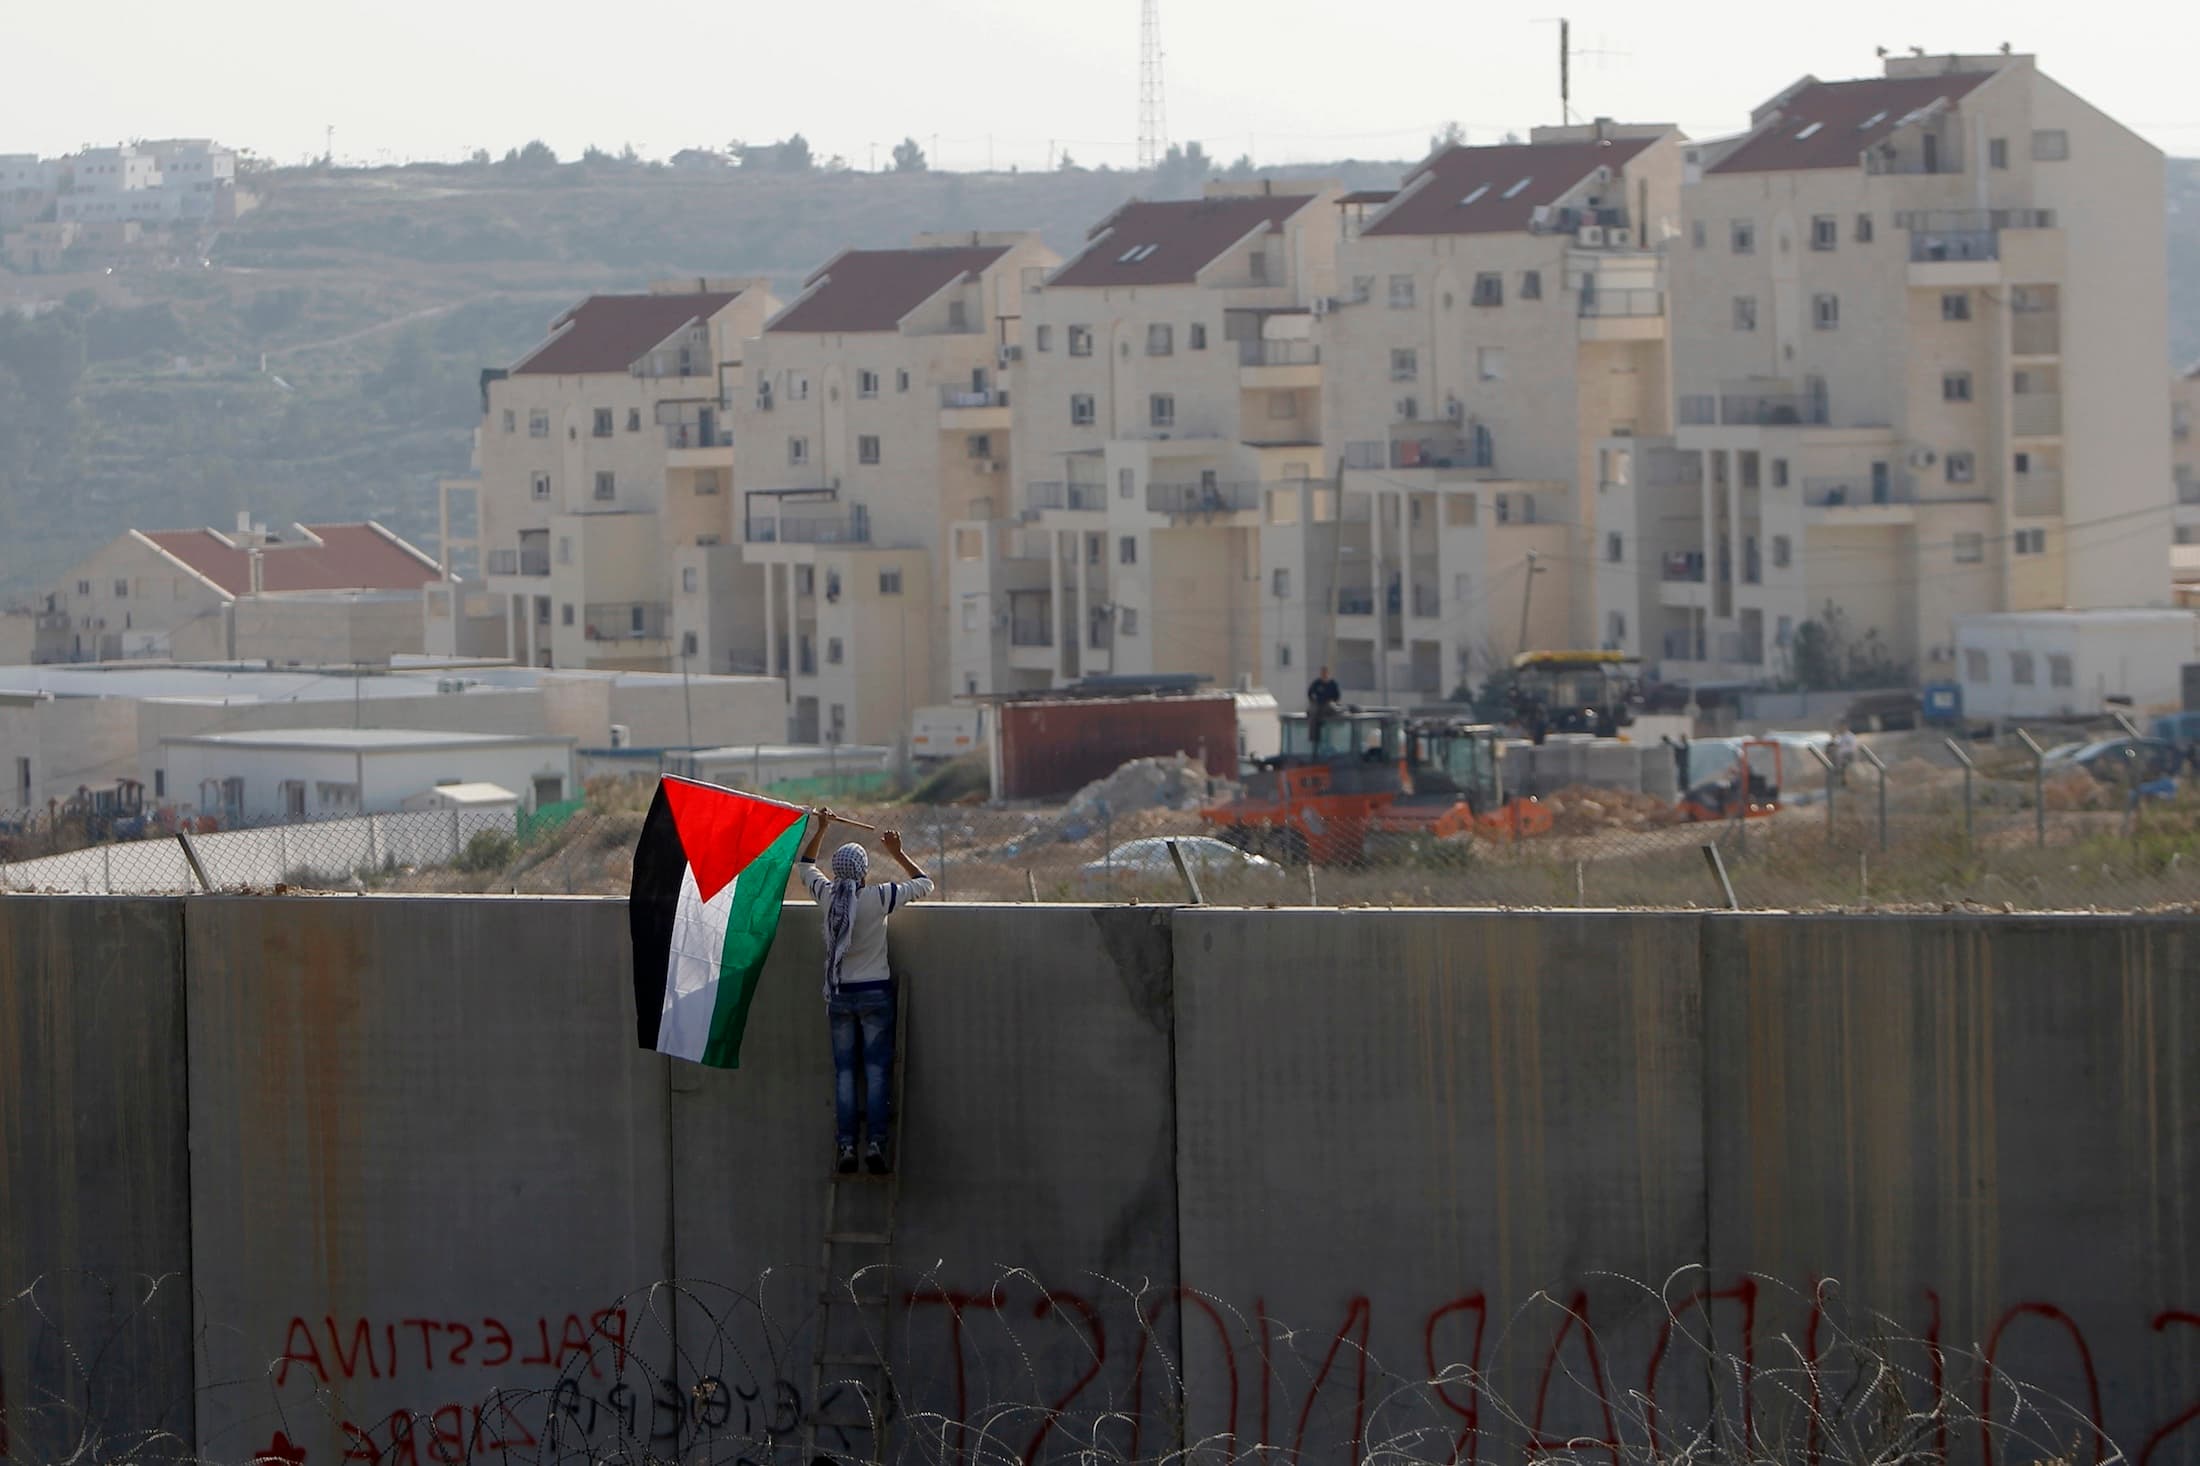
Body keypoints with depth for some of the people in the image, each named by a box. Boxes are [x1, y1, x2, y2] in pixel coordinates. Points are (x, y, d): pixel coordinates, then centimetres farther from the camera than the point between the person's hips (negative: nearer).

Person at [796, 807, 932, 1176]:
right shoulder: (879, 898, -11)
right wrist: (897, 853, 11)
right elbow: (924, 884, 4)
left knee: (844, 1071, 3)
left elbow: (805, 866, 19)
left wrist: (820, 829, 26)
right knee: (877, 1070, -2)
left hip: (838, 994, 2)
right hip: (875, 993, -2)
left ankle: (845, 1146, -3)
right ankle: (876, 1145, -9)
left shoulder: (827, 895, -3)